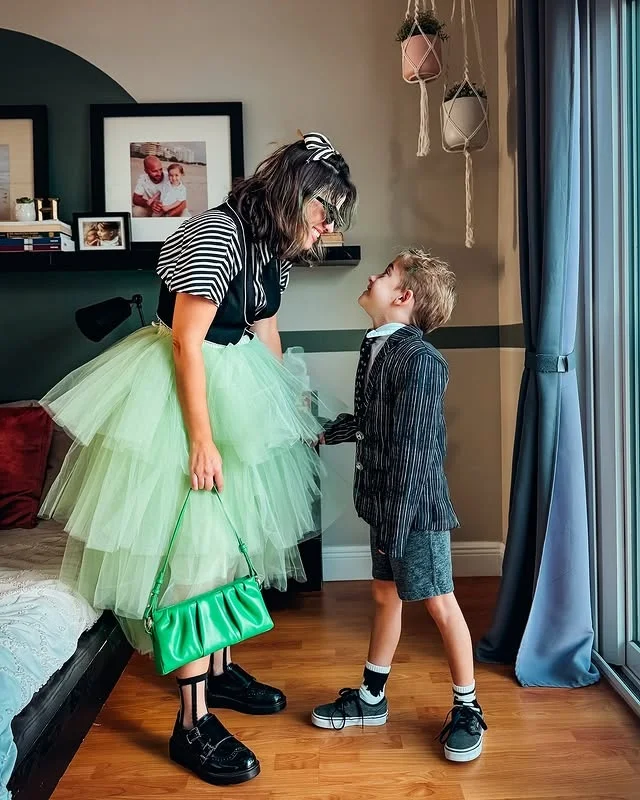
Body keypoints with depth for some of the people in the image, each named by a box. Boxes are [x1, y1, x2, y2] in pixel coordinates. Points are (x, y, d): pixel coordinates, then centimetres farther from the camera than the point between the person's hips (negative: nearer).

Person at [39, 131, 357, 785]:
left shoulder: (275, 249, 7)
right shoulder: (214, 235, -20)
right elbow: (186, 342, -22)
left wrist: (293, 416, 23)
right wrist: (203, 439, -22)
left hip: (236, 388, 9)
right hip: (181, 391, -9)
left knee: (230, 534, 15)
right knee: (192, 545, -8)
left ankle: (220, 669, 32)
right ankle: (193, 722, 3)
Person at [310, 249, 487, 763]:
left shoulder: (420, 359, -20)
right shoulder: (375, 349, 7)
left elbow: (414, 448, -22)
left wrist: (397, 525, -21)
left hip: (417, 504, -8)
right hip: (385, 500, 8)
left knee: (439, 604, 5)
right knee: (386, 595, 18)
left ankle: (467, 710, 25)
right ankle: (372, 698, 34)